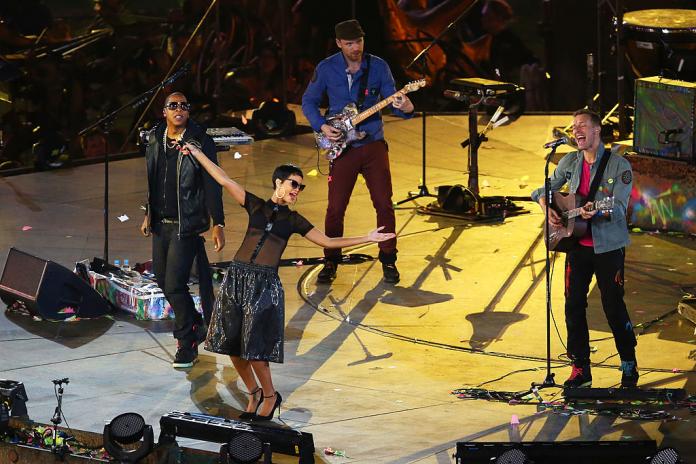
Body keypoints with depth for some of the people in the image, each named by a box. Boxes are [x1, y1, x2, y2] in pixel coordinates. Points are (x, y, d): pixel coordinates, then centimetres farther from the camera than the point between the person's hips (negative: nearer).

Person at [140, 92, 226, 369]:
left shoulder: (200, 142, -10)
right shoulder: (154, 141, 7)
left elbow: (212, 186, -9)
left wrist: (218, 224, -12)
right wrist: (148, 214, 19)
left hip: (187, 225, -7)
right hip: (161, 222, 7)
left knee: (174, 284, -11)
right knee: (162, 279, 13)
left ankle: (186, 344, 3)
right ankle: (196, 326, 33)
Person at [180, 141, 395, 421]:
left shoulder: (292, 220, 11)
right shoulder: (256, 206, 9)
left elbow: (327, 241, 12)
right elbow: (224, 180, 8)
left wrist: (368, 239, 8)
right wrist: (197, 154, 5)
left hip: (265, 283, -1)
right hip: (237, 277, 1)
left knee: (254, 347, -7)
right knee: (232, 345, 2)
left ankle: (270, 396, 14)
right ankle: (254, 393, 22)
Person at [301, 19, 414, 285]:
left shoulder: (378, 67, -3)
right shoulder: (326, 69, -4)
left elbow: (391, 100, -3)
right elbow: (308, 102, 6)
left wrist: (405, 108, -26)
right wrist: (322, 126, -9)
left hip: (373, 145, 1)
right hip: (341, 147, 0)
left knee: (384, 204, -2)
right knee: (336, 208, -1)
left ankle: (388, 260, 12)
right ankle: (331, 262, 15)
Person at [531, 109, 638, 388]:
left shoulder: (619, 165, -9)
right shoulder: (569, 162, 7)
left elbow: (619, 208, -17)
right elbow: (544, 190, 18)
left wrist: (596, 213, -37)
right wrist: (547, 208, -3)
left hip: (608, 247, -5)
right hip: (577, 246, 5)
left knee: (613, 307, -4)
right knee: (574, 305, 3)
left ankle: (629, 368, 9)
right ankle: (580, 370, 12)